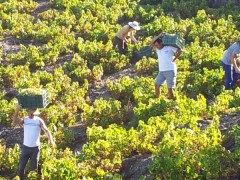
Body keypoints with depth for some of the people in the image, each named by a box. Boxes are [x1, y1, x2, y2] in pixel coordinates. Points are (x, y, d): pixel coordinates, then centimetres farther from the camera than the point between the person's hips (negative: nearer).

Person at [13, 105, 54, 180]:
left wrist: (51, 140, -29)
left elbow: (46, 131, -12)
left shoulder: (39, 121, -7)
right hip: (25, 147, 1)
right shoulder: (24, 120, -3)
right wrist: (17, 110, -32)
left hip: (35, 148, -1)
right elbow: (15, 122, -20)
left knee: (34, 168, 10)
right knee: (21, 167, 4)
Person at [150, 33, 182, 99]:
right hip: (161, 71, 6)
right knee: (157, 85, -1)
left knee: (170, 88, -4)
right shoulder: (157, 49, 13)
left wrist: (174, 59, -4)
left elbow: (180, 50, -5)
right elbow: (151, 43, 4)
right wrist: (159, 36, 2)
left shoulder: (169, 47, -4)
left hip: (170, 71, -6)